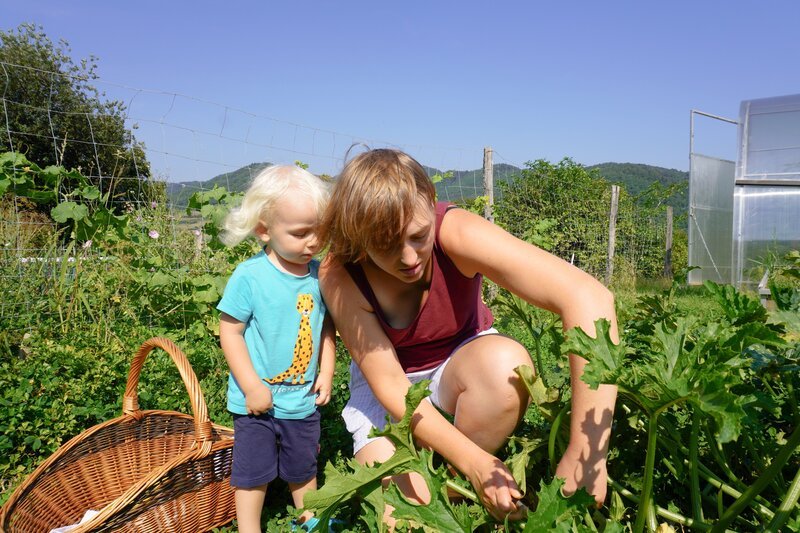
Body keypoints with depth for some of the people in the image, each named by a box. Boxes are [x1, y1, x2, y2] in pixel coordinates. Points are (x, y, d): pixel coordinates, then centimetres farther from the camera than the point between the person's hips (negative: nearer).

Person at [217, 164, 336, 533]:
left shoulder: (320, 273, -6)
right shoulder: (249, 276, -19)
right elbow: (230, 332, -15)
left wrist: (326, 372, -1)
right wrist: (252, 387, -16)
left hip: (305, 399, 4)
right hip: (258, 401, -4)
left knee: (303, 468, 24)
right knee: (253, 472, 13)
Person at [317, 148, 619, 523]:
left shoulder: (455, 233, -32)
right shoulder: (339, 276, -26)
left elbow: (589, 299, -41)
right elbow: (389, 383, -24)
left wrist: (585, 454, -46)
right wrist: (474, 461, -35)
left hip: (462, 362, 0)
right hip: (389, 385, 0)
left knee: (506, 363, -34)